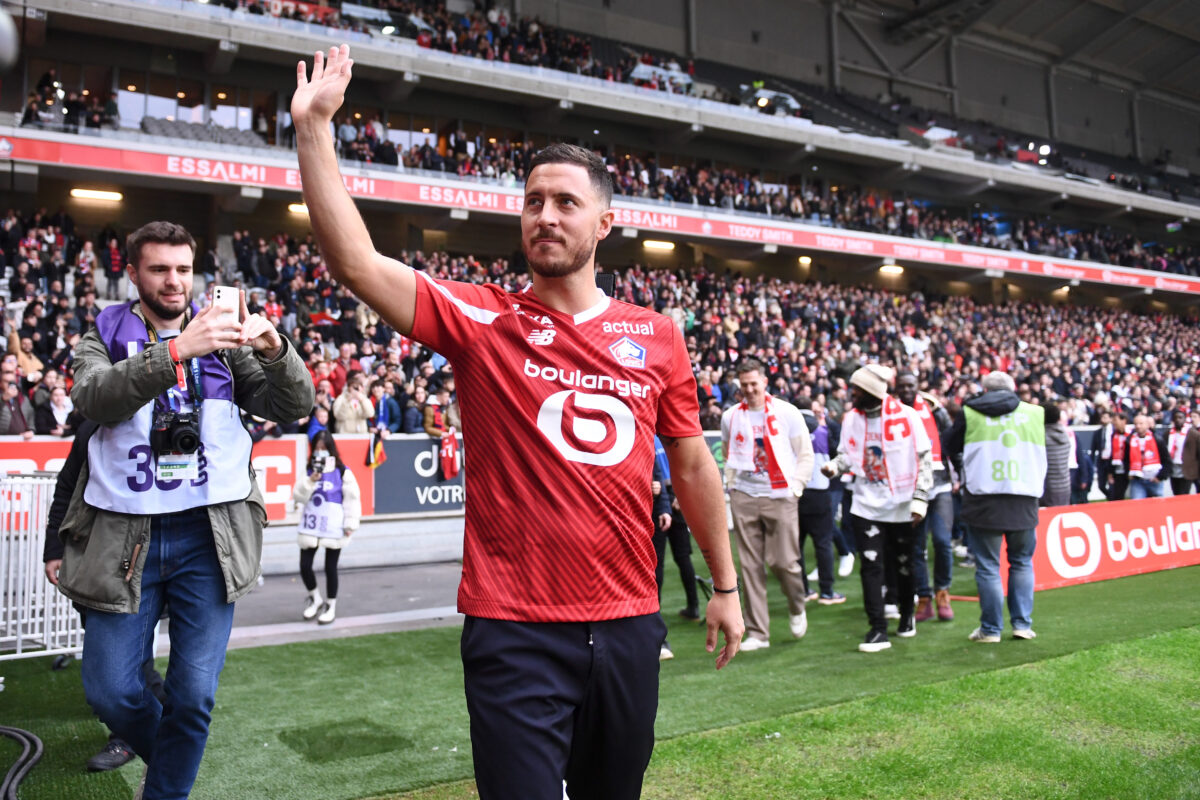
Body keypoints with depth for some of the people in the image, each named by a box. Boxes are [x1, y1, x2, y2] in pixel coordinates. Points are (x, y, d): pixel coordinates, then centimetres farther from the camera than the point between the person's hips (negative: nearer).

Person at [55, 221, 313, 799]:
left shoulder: (224, 340, 8)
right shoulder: (104, 337, 6)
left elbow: (294, 407, -1)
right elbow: (94, 397, -16)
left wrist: (274, 349, -21)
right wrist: (176, 350, -31)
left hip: (208, 535, 0)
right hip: (124, 535, 0)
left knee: (195, 696, 2)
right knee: (110, 691, 7)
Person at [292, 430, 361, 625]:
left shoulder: (342, 473, -5)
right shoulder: (309, 472, 8)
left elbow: (352, 499, -5)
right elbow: (298, 496, 1)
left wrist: (350, 524, -8)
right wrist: (311, 481, -13)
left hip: (333, 528, -4)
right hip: (310, 526, 4)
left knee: (330, 567, 5)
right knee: (304, 566, 2)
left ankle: (331, 605, 21)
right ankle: (315, 598, 28)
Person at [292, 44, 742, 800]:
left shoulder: (657, 336, 4)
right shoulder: (481, 320, -3)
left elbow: (693, 464, 10)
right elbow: (356, 262, -14)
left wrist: (726, 585, 13)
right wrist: (315, 128, -15)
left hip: (629, 623, 4)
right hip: (515, 629, -3)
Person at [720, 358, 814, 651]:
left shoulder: (787, 413, -1)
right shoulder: (730, 417, 6)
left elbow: (806, 454, 3)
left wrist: (795, 487, -6)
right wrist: (731, 484, 9)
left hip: (780, 498, -2)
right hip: (743, 497, 2)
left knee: (783, 561, -3)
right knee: (750, 566, 2)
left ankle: (797, 607, 30)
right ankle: (757, 632, 11)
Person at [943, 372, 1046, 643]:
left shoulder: (970, 412, 1)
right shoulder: (1035, 413, 6)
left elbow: (951, 447, 12)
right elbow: (1041, 455, 16)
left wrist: (965, 473, 27)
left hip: (983, 500, -2)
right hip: (1024, 500, 2)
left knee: (988, 567, 5)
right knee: (1022, 563, 17)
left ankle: (991, 628, 9)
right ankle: (1022, 623, 15)